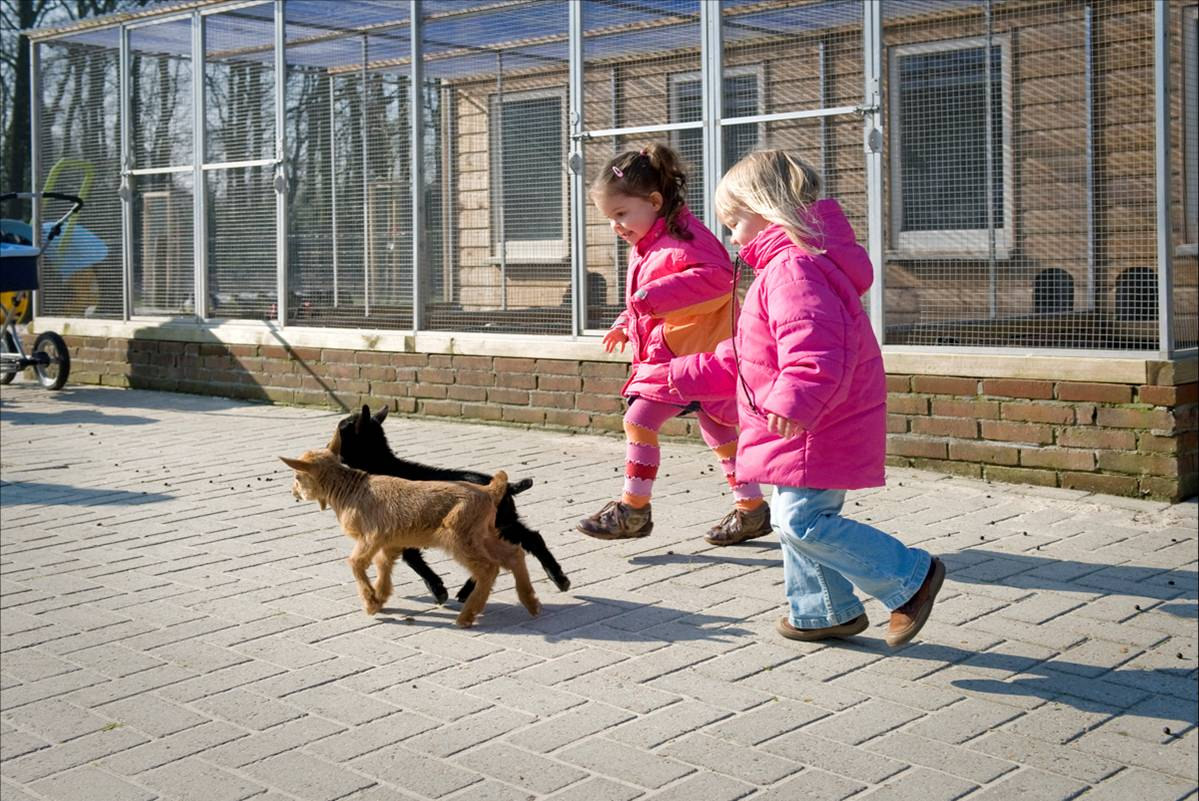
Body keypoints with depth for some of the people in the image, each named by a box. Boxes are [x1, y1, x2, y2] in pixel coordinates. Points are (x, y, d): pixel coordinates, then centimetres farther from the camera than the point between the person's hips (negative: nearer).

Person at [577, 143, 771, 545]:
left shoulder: (680, 238, -15)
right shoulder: (647, 247, 17)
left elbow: (717, 275, -31)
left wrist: (656, 295, -33)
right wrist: (627, 324, 18)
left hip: (688, 352, -11)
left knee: (639, 420, -13)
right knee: (717, 429, 15)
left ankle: (633, 508, -4)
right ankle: (751, 508, 23)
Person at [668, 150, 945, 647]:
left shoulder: (792, 268, -17)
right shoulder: (781, 266, 20)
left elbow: (815, 348, -34)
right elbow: (745, 358, 27)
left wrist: (792, 401, -47)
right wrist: (686, 376, 26)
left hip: (819, 429, -11)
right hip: (807, 426, 11)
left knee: (802, 520, -14)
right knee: (798, 518, 16)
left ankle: (911, 575, -4)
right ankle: (825, 612, 29)